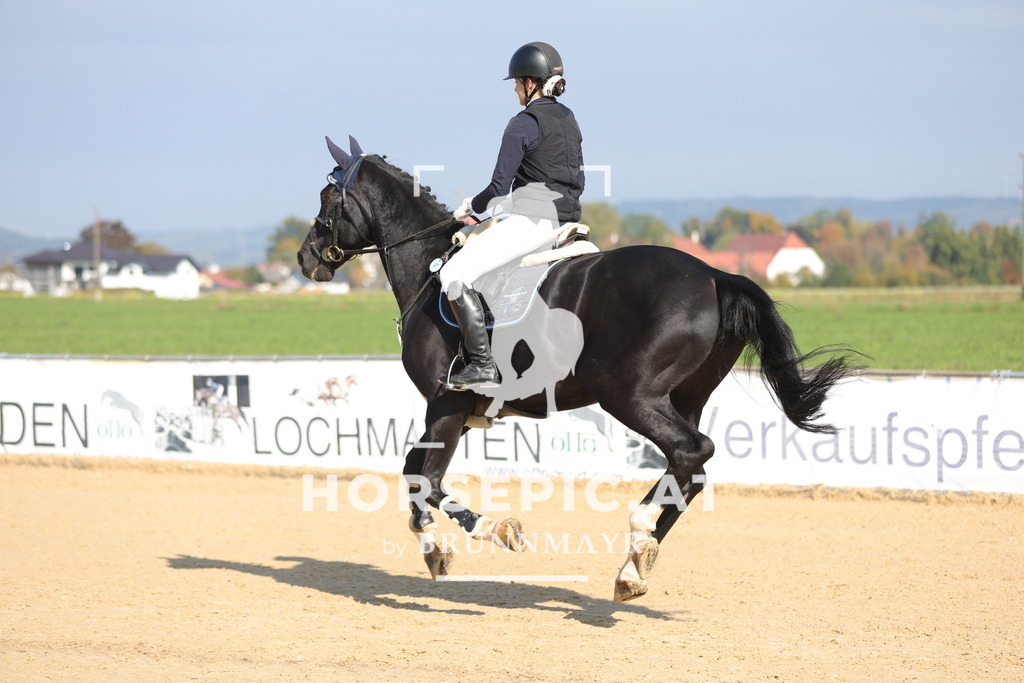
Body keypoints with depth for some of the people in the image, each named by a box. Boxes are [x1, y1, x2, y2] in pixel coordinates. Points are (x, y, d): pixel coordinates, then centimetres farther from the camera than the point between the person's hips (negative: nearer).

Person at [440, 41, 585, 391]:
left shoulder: (524, 124, -12)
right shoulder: (569, 120, 14)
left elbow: (500, 186, -13)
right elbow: (577, 183, 19)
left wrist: (470, 207, 4)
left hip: (532, 219, -10)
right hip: (566, 218, 10)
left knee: (455, 273, -13)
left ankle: (482, 366, -22)